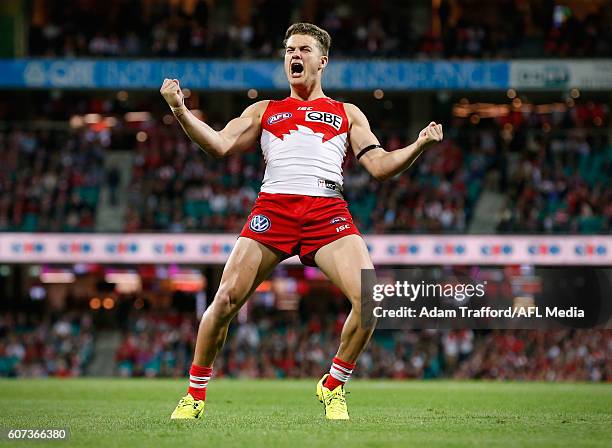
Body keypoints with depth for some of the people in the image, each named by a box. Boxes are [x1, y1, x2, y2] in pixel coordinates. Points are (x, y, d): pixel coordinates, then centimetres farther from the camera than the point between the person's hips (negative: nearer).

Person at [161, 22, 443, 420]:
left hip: (327, 211, 0)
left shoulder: (348, 115, 23)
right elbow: (220, 145, 11)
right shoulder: (264, 112, 24)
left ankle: (333, 387, 2)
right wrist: (180, 110, -2)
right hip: (273, 207, 0)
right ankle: (195, 394, 7)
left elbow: (380, 166, 14)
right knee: (226, 299, -12)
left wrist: (419, 146, -4)